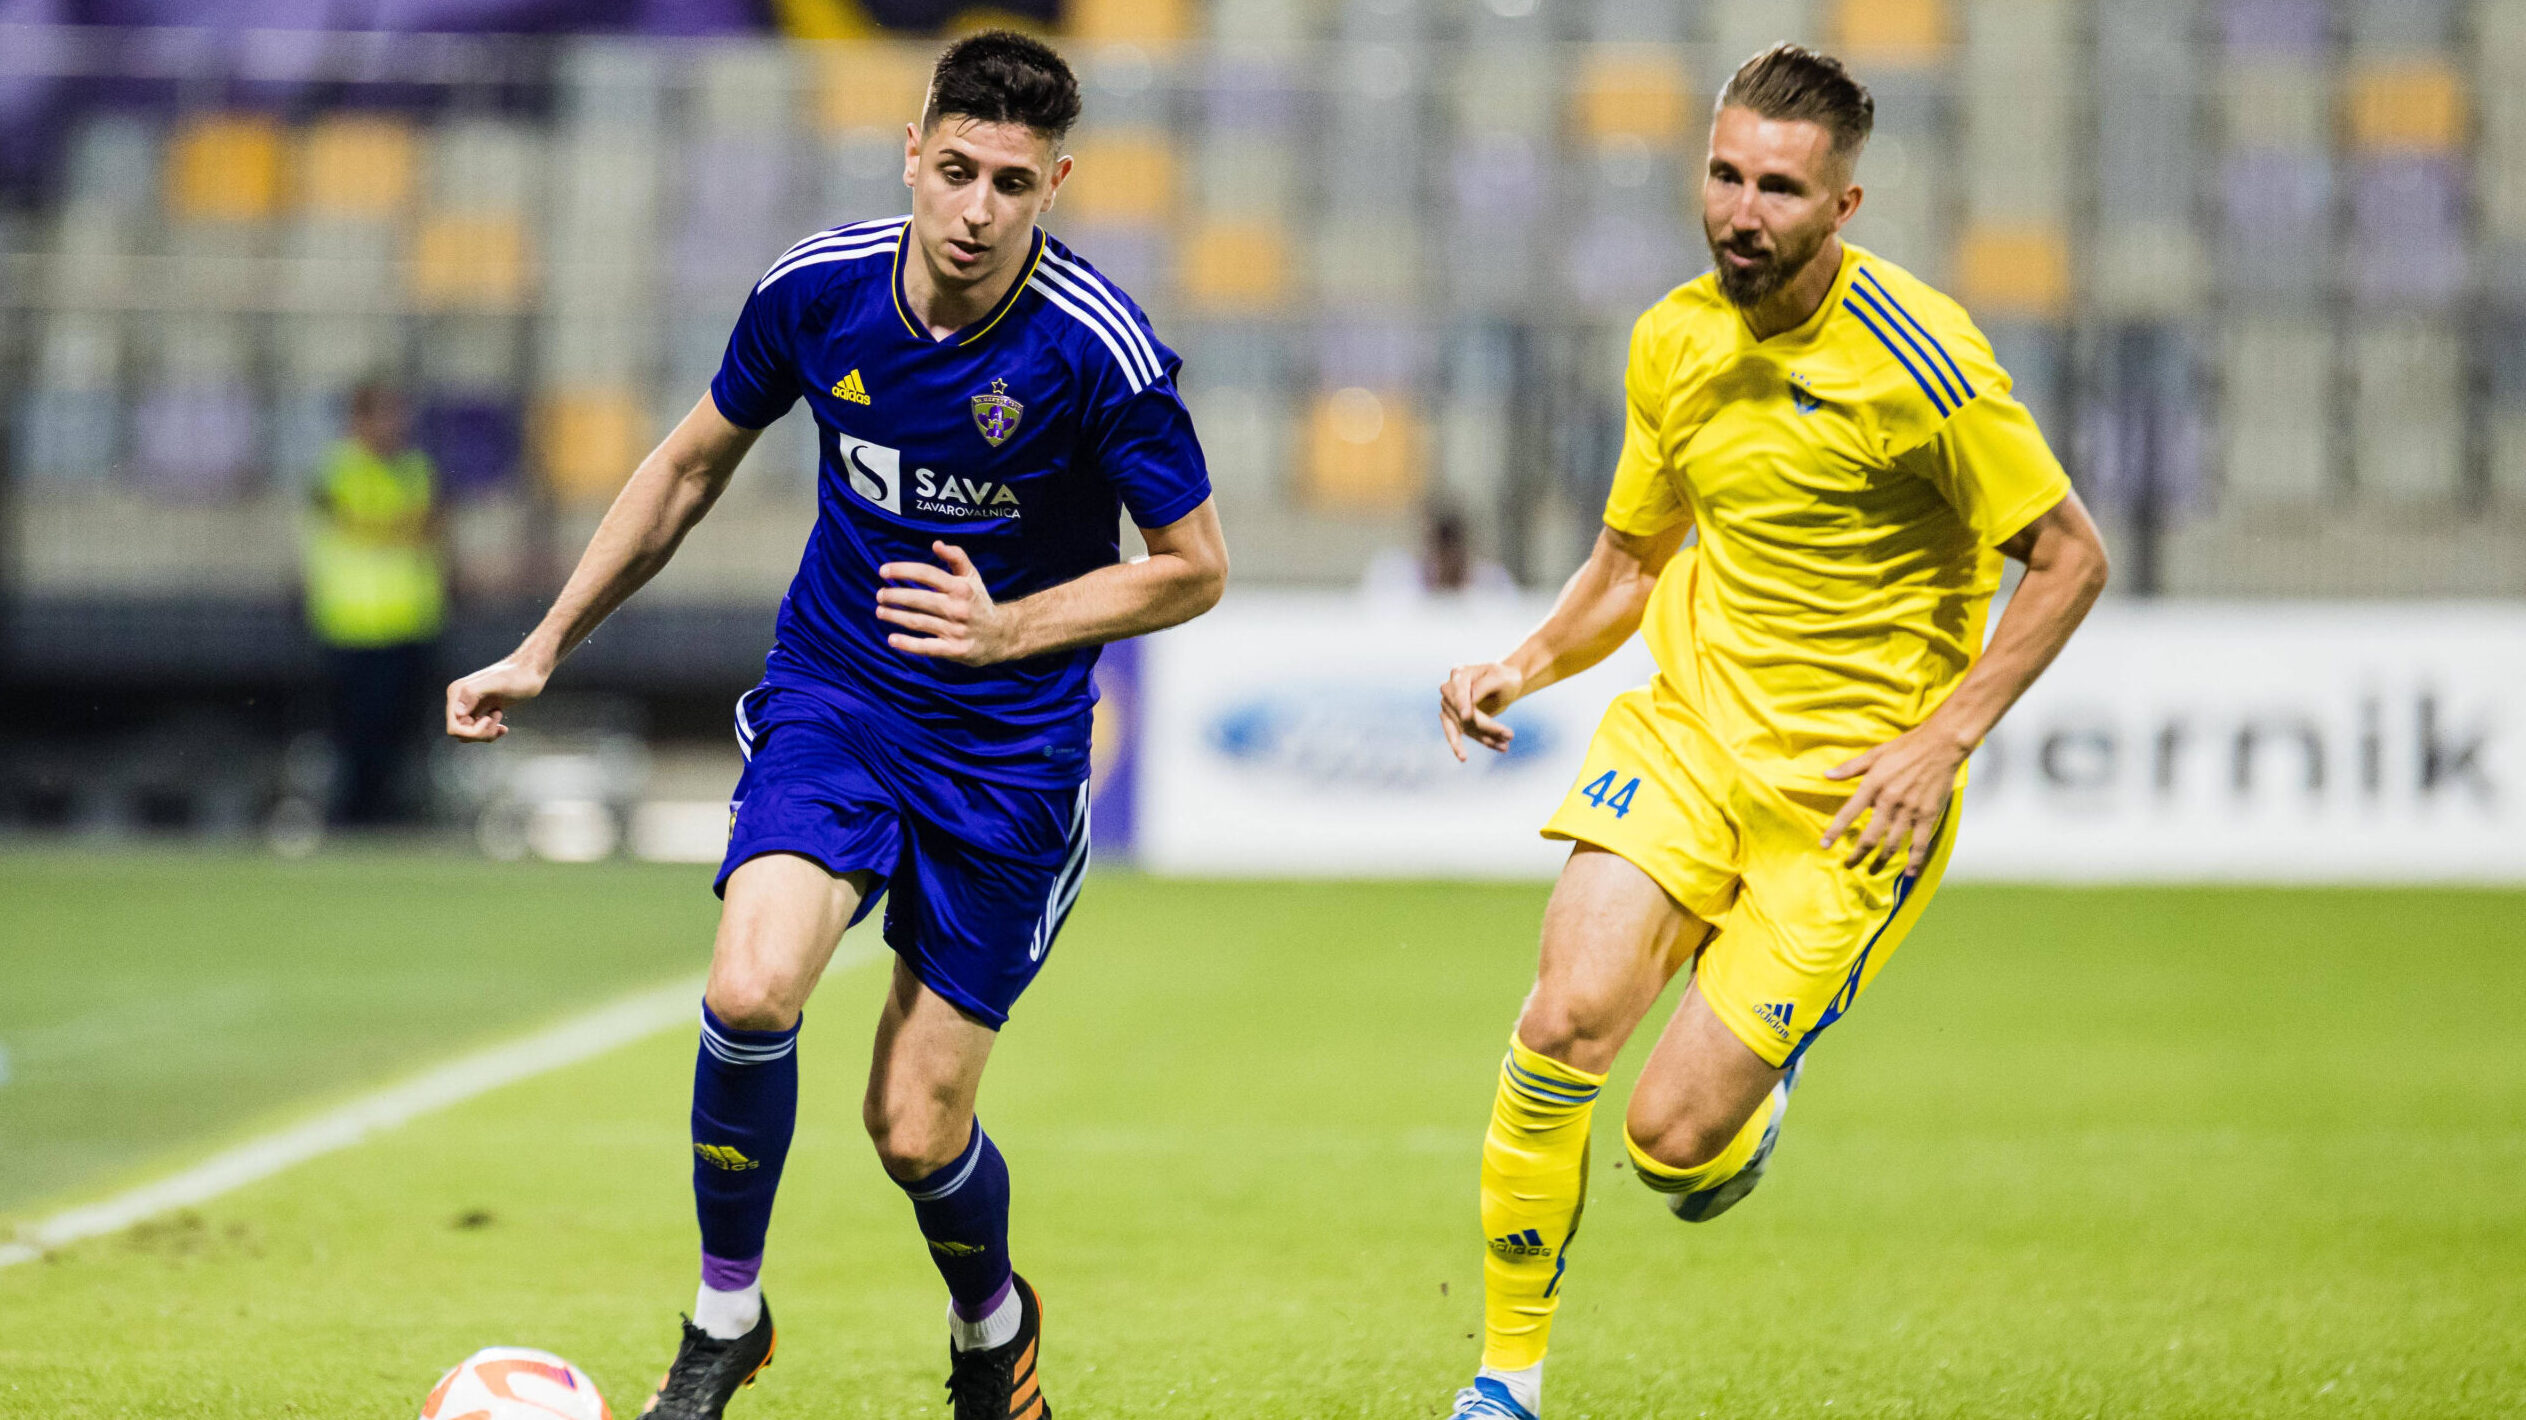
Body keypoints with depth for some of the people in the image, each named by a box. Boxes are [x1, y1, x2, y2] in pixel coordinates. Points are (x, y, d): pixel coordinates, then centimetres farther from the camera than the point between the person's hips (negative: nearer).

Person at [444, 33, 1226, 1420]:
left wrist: (1009, 629, -18)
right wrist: (544, 648, 10)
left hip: (1006, 746, -2)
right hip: (830, 695, 2)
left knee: (915, 1130, 0)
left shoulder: (1098, 352, -18)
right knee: (751, 989, -26)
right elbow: (693, 463, 9)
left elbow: (1194, 566, -5)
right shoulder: (817, 288, -9)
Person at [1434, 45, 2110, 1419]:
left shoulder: (1913, 357, -16)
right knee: (1566, 1019, -20)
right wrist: (1524, 665, -1)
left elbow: (2070, 558, -9)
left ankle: (1758, 1086, 29)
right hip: (1686, 725, 4)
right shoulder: (1674, 343, 3)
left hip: (1850, 783, -4)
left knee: (1669, 1140, -10)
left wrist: (1942, 740, -16)